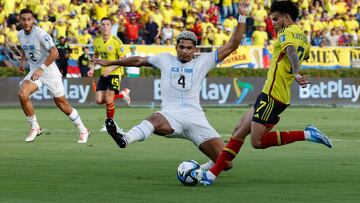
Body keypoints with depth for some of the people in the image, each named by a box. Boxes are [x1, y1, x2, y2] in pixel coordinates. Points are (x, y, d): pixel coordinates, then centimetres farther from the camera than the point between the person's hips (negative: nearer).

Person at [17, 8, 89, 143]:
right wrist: (22, 62, 13)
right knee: (22, 94, -19)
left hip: (50, 72, -6)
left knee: (61, 103, 0)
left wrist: (41, 69, -28)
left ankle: (83, 131, 18)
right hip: (34, 72, 6)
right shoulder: (21, 35, 3)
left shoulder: (40, 33, -20)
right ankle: (35, 127, -4)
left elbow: (54, 52, -25)